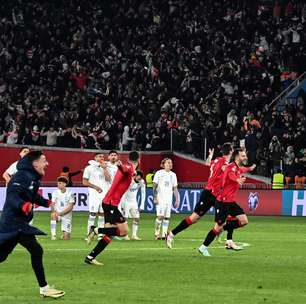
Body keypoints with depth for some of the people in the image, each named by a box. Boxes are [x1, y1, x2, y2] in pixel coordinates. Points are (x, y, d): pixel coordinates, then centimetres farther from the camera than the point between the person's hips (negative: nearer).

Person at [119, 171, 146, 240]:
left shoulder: (142, 182, -10)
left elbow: (143, 194, 2)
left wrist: (142, 205, 0)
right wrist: (121, 205, -20)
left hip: (134, 202, 5)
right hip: (126, 201, -5)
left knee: (136, 219, -1)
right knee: (125, 219, -5)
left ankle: (134, 235, 4)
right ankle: (125, 235, 1)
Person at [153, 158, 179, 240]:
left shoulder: (173, 175, 13)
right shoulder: (159, 173, 0)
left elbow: (175, 189, 16)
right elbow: (154, 186, -1)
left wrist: (177, 200, 10)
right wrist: (155, 198, -10)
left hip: (169, 199, 5)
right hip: (160, 199, -5)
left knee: (167, 217, 2)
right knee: (160, 216, -14)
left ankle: (164, 234, 5)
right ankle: (157, 234, -6)